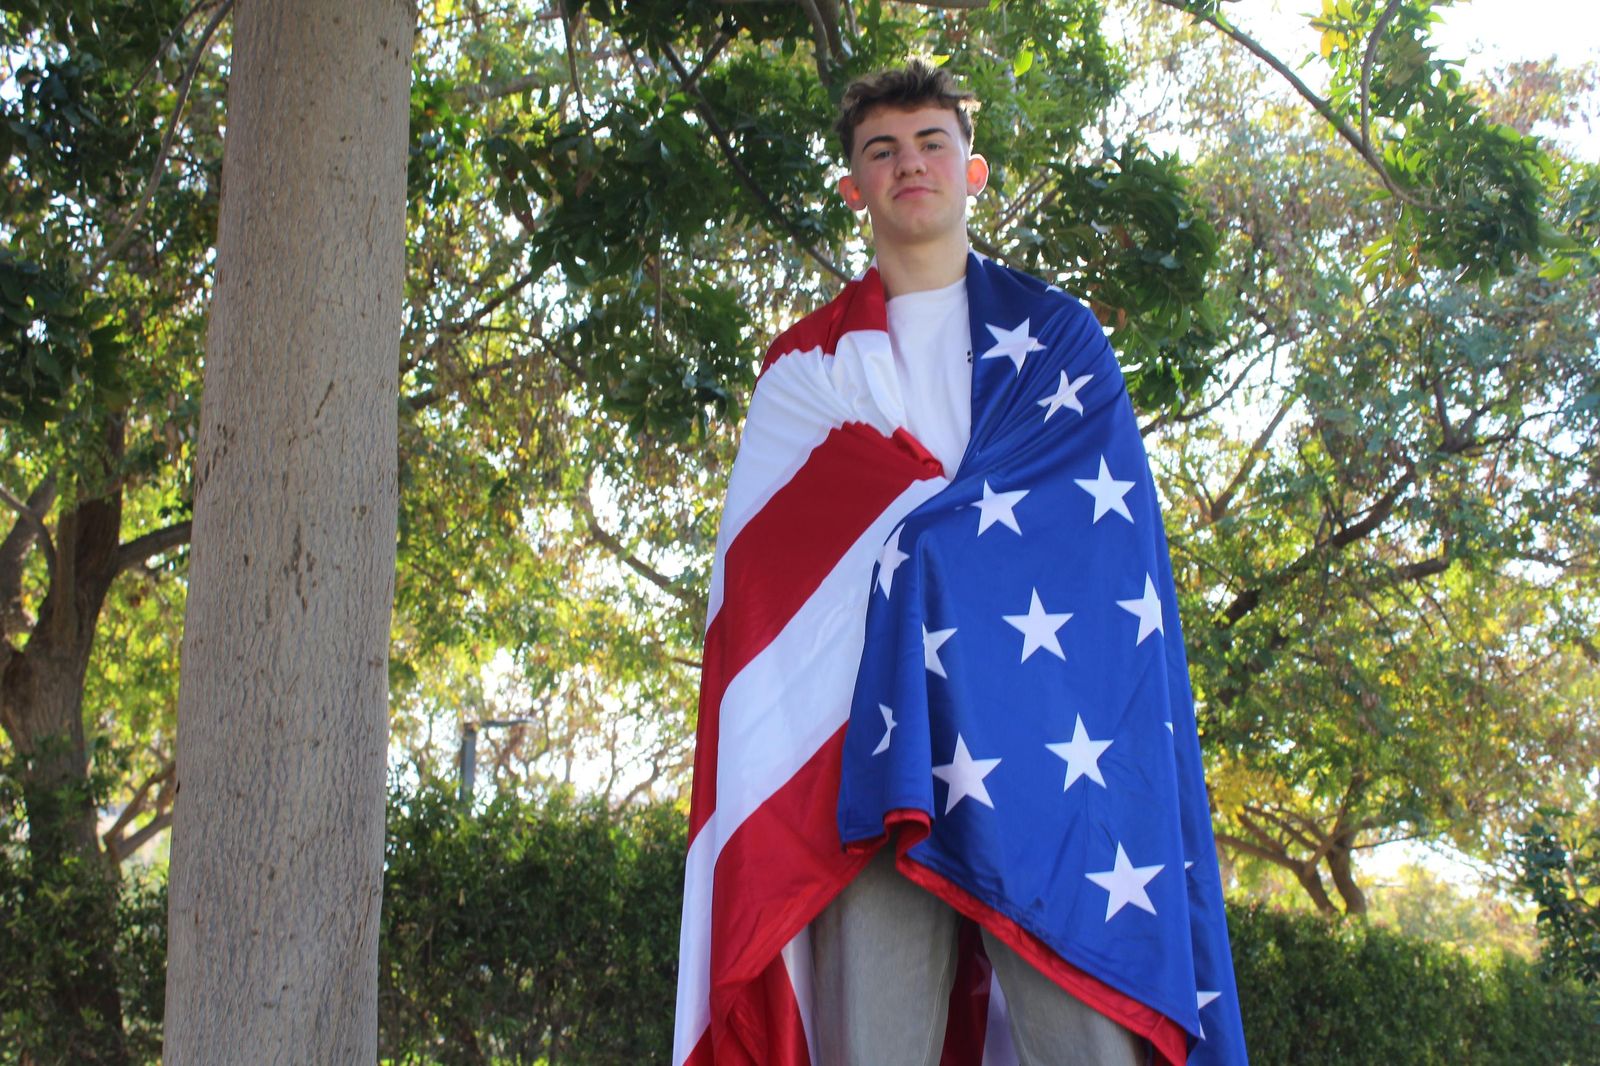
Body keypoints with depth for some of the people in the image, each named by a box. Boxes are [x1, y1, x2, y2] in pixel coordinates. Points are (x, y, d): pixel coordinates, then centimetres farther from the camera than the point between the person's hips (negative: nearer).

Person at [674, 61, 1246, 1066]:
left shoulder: (1057, 333, 19)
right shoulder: (806, 364, 21)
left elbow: (1098, 526, 4)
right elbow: (768, 558, 8)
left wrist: (916, 537, -6)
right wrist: (954, 506, -3)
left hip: (1038, 716, -1)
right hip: (868, 740, 1)